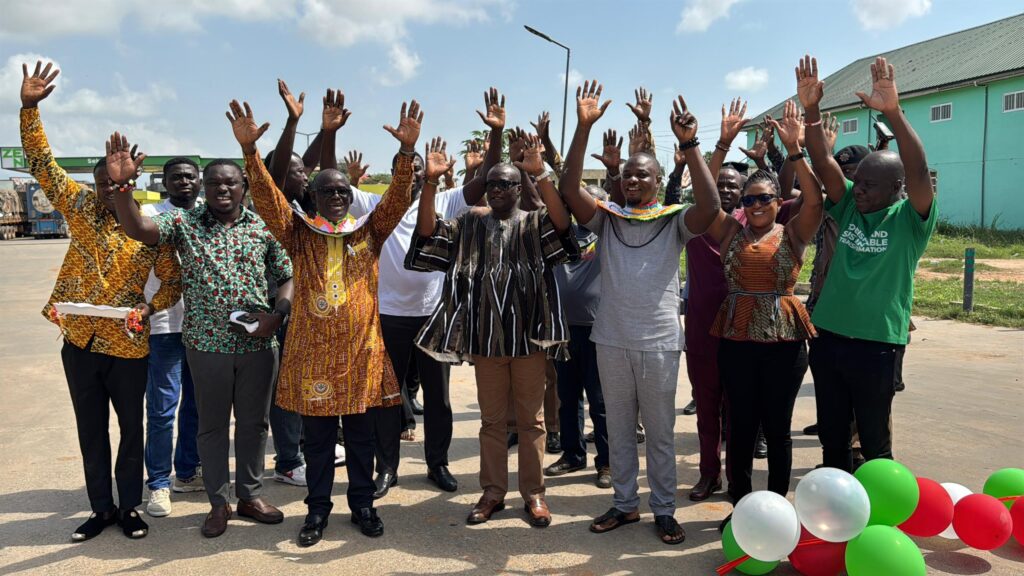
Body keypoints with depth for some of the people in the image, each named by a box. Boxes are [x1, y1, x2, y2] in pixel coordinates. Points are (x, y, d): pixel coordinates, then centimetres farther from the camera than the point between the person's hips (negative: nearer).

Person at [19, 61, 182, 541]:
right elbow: (42, 163, -2)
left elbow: (173, 280, 0)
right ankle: (102, 509, 27)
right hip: (79, 341, 3)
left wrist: (151, 306, -18)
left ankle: (129, 507, 25)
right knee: (91, 431, 13)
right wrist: (29, 107, -12)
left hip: (128, 345, -3)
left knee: (131, 429, 9)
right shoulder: (81, 207, 1)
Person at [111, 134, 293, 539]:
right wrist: (121, 184, -27)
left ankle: (250, 494, 29)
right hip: (207, 343, -1)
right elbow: (137, 229, -14)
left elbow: (289, 277, 4)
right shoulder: (184, 223, 1)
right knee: (212, 425, 10)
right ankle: (218, 502, 25)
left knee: (254, 421, 12)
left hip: (259, 343, 1)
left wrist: (277, 315, -12)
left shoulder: (264, 227, 2)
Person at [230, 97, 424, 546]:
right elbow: (266, 198, -8)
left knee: (361, 436, 11)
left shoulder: (370, 231, 4)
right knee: (317, 437, 11)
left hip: (361, 349, 1)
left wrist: (407, 149, -22)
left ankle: (362, 504, 26)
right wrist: (249, 148, -22)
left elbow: (397, 198, -8)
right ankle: (318, 508, 25)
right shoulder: (299, 233, 3)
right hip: (312, 351, 0)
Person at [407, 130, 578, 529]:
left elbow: (562, 219, -19)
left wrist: (541, 173, -32)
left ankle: (533, 492, 19)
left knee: (530, 418, 8)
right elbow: (428, 230, -4)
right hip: (485, 337, 2)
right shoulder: (470, 224, 8)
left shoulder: (534, 224, 2)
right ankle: (493, 491, 22)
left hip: (528, 335, -2)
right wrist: (430, 181, -18)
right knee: (492, 419, 12)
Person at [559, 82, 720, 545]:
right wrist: (584, 126, -19)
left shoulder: (674, 222, -1)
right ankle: (624, 503, 30)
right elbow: (569, 189, -11)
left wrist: (689, 144, -26)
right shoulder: (605, 219, 3)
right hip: (611, 341, 2)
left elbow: (710, 206, -21)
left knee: (660, 432, 10)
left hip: (659, 343, -2)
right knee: (618, 429, 14)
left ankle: (664, 510, 25)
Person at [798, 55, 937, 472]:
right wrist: (811, 110, -20)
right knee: (832, 437, 16)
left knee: (874, 442, 9)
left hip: (876, 344, -5)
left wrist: (893, 113, -36)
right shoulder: (849, 206, 4)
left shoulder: (910, 219, -8)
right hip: (828, 337, 5)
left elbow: (919, 173, -25)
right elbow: (823, 164, -6)